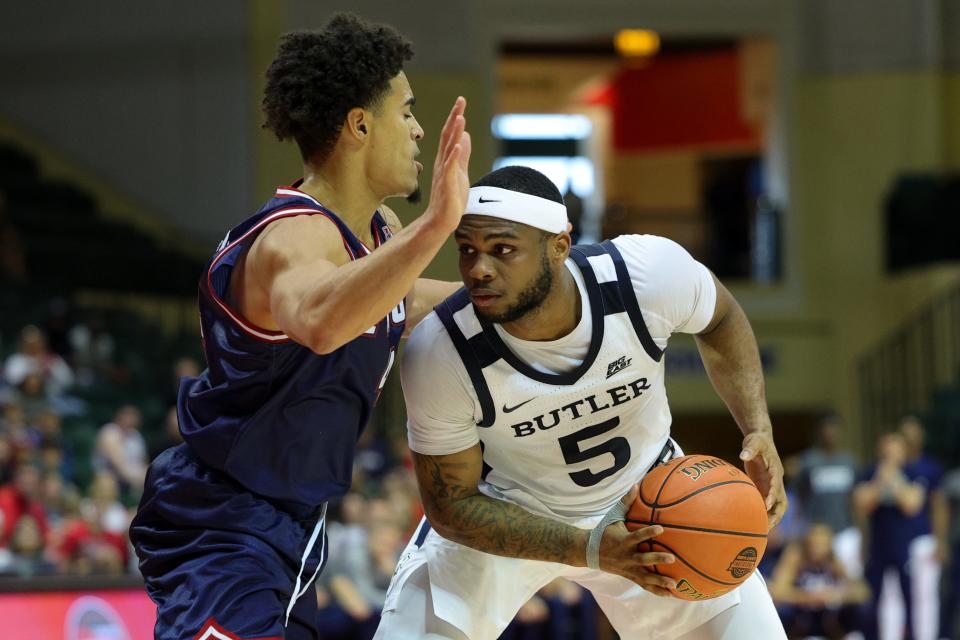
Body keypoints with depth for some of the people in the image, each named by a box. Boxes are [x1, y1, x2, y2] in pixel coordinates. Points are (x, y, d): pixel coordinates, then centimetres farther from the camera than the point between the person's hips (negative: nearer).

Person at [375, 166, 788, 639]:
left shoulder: (650, 272, -28)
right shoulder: (437, 355, -31)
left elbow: (720, 323, -3)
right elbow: (450, 505, -20)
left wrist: (758, 429, -17)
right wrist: (590, 550, -32)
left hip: (647, 495, 2)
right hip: (501, 510, -2)